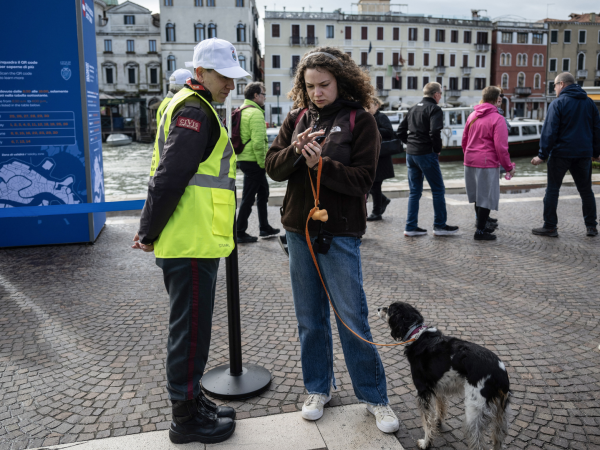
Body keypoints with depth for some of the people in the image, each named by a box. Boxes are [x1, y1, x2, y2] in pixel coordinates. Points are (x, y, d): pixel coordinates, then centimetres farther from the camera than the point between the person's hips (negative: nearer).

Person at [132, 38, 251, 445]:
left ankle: (192, 400, 33)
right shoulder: (194, 111, -13)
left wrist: (151, 230, 18)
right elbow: (170, 177, -21)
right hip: (192, 244, -10)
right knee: (191, 330, 1)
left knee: (190, 328, 18)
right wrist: (149, 234, -13)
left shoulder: (193, 107, 20)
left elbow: (169, 177, 20)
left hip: (193, 242, 10)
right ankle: (186, 418, 15)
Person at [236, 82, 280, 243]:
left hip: (244, 159, 10)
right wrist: (263, 163, -15)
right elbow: (258, 142, -24)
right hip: (253, 162, -10)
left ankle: (264, 227, 29)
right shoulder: (255, 113, -15)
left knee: (263, 192, 20)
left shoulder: (242, 111, 16)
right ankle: (240, 233, 5)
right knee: (248, 198, -2)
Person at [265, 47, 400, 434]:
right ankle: (318, 388, 33)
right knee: (310, 318, 15)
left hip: (339, 234, -4)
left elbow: (363, 179, -13)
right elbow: (274, 168, 2)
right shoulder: (297, 118, 7)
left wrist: (321, 163, -25)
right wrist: (295, 150, -18)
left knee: (352, 318, 3)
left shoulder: (360, 120, -6)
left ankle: (375, 396, 20)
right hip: (299, 229, 5)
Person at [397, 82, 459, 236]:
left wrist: (411, 143, 14)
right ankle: (440, 226, 9)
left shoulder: (413, 109, 15)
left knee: (414, 192, 11)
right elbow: (434, 132, -21)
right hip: (426, 154, -7)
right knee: (438, 190, 4)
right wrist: (438, 150, -8)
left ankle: (411, 227, 11)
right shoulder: (434, 109, -8)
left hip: (410, 154, 8)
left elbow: (400, 132, 15)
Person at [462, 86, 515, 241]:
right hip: (487, 164, -7)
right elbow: (501, 147, -14)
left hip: (470, 162, 7)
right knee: (487, 197, 2)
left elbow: (464, 140, 17)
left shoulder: (472, 116, 9)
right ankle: (480, 231, 4)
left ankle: (482, 224, 30)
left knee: (478, 196, 17)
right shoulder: (497, 119, -11)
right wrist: (509, 167, -6)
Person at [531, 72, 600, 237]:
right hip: (583, 154, 5)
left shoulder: (558, 103, -8)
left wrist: (543, 155, -11)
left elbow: (549, 131, -13)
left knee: (552, 189, 3)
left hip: (561, 153, -5)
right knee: (586, 190, 13)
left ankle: (550, 227, 3)